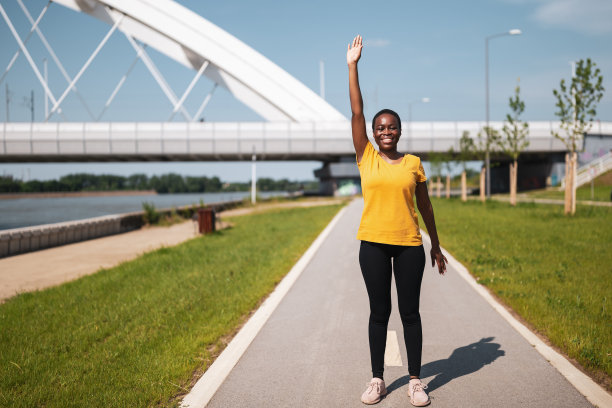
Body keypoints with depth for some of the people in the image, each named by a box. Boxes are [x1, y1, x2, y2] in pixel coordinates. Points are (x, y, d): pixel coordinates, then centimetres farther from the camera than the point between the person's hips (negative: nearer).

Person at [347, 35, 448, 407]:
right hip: (373, 244, 0)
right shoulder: (367, 159, 3)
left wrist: (436, 246, 15)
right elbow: (357, 112, 0)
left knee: (410, 312, 5)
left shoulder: (413, 163, 5)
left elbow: (425, 206, 12)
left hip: (409, 245, 0)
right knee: (379, 312, 8)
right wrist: (352, 66, -2)